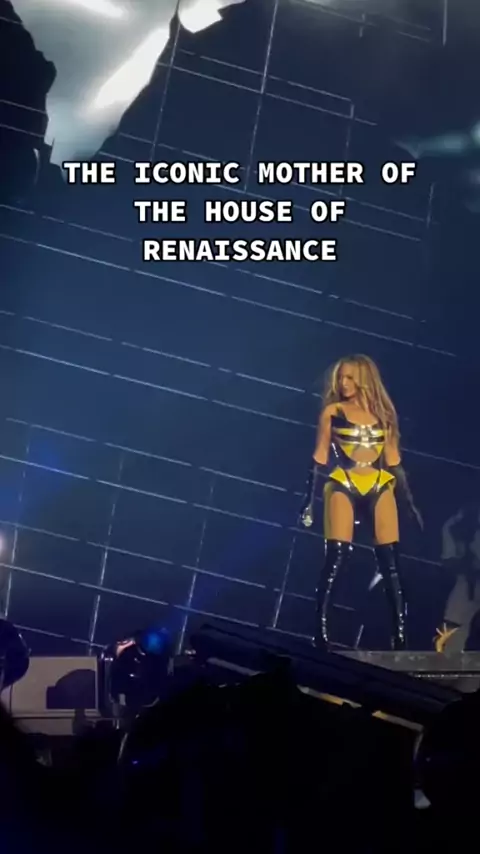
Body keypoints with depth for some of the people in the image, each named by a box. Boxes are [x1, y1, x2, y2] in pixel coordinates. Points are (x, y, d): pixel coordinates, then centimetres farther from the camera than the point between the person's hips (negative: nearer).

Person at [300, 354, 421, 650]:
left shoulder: (382, 412, 13)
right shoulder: (333, 411, 7)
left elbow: (393, 459, 16)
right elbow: (320, 458, 5)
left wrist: (410, 499, 13)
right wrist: (310, 498, -2)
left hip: (380, 488, 2)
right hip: (343, 487, -2)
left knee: (391, 561, -4)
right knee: (336, 559, -12)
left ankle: (401, 635, -2)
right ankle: (321, 631, -9)